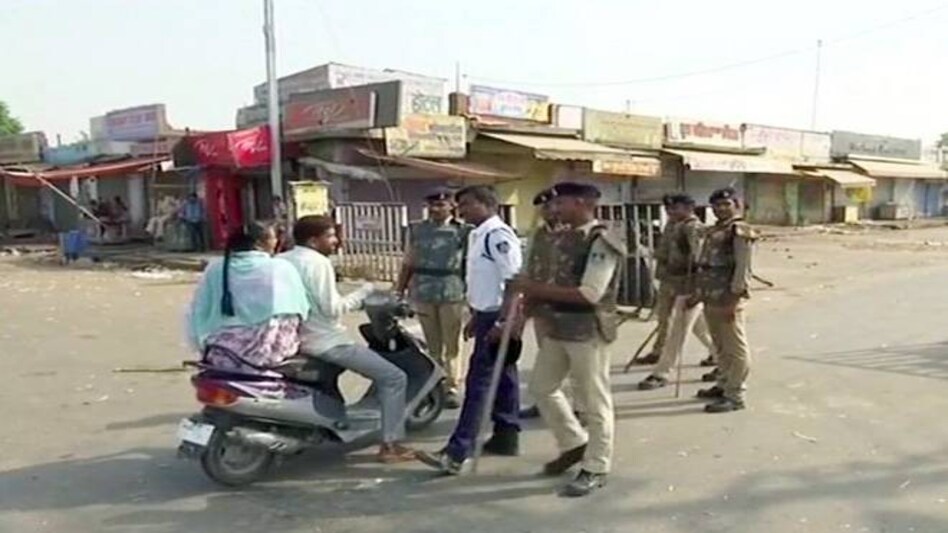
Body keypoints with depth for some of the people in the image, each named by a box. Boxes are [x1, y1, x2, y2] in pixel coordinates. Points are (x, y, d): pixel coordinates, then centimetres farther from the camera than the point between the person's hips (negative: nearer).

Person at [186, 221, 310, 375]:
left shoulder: (215, 269, 6)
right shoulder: (282, 269, -1)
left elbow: (197, 314, 7)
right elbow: (299, 310, 2)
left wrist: (203, 344, 19)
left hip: (223, 357, 4)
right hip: (268, 355, -3)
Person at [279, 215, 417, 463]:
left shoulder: (281, 260, 7)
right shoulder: (317, 262, -16)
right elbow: (332, 309, -20)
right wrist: (362, 293, -8)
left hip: (293, 338, 9)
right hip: (326, 341, -9)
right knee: (394, 378, -3)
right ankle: (390, 445, -1)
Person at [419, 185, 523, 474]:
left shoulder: (499, 236, -17)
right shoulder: (477, 236, 14)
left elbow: (513, 282, -21)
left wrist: (502, 321, -25)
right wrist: (475, 317, 22)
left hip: (497, 317, -10)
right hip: (486, 315, 10)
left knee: (478, 383, -11)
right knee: (502, 377, 16)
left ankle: (456, 453, -10)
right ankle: (506, 436, 25)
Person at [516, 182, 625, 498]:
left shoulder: (601, 242, -16)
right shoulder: (565, 238, 11)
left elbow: (590, 294, -24)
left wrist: (537, 289, -22)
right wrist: (534, 296, 0)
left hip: (589, 331, -9)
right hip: (558, 328, 9)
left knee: (594, 401, 4)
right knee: (542, 387, 17)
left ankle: (596, 469, 18)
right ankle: (574, 444, 34)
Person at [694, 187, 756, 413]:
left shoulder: (740, 231, -10)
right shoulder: (714, 231, 18)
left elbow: (742, 268, -17)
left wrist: (734, 298, -21)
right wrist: (699, 293, 20)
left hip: (727, 299, -9)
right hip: (711, 299, 9)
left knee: (736, 348, -3)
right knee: (720, 347, 18)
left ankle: (735, 396, 1)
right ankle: (724, 385, 30)